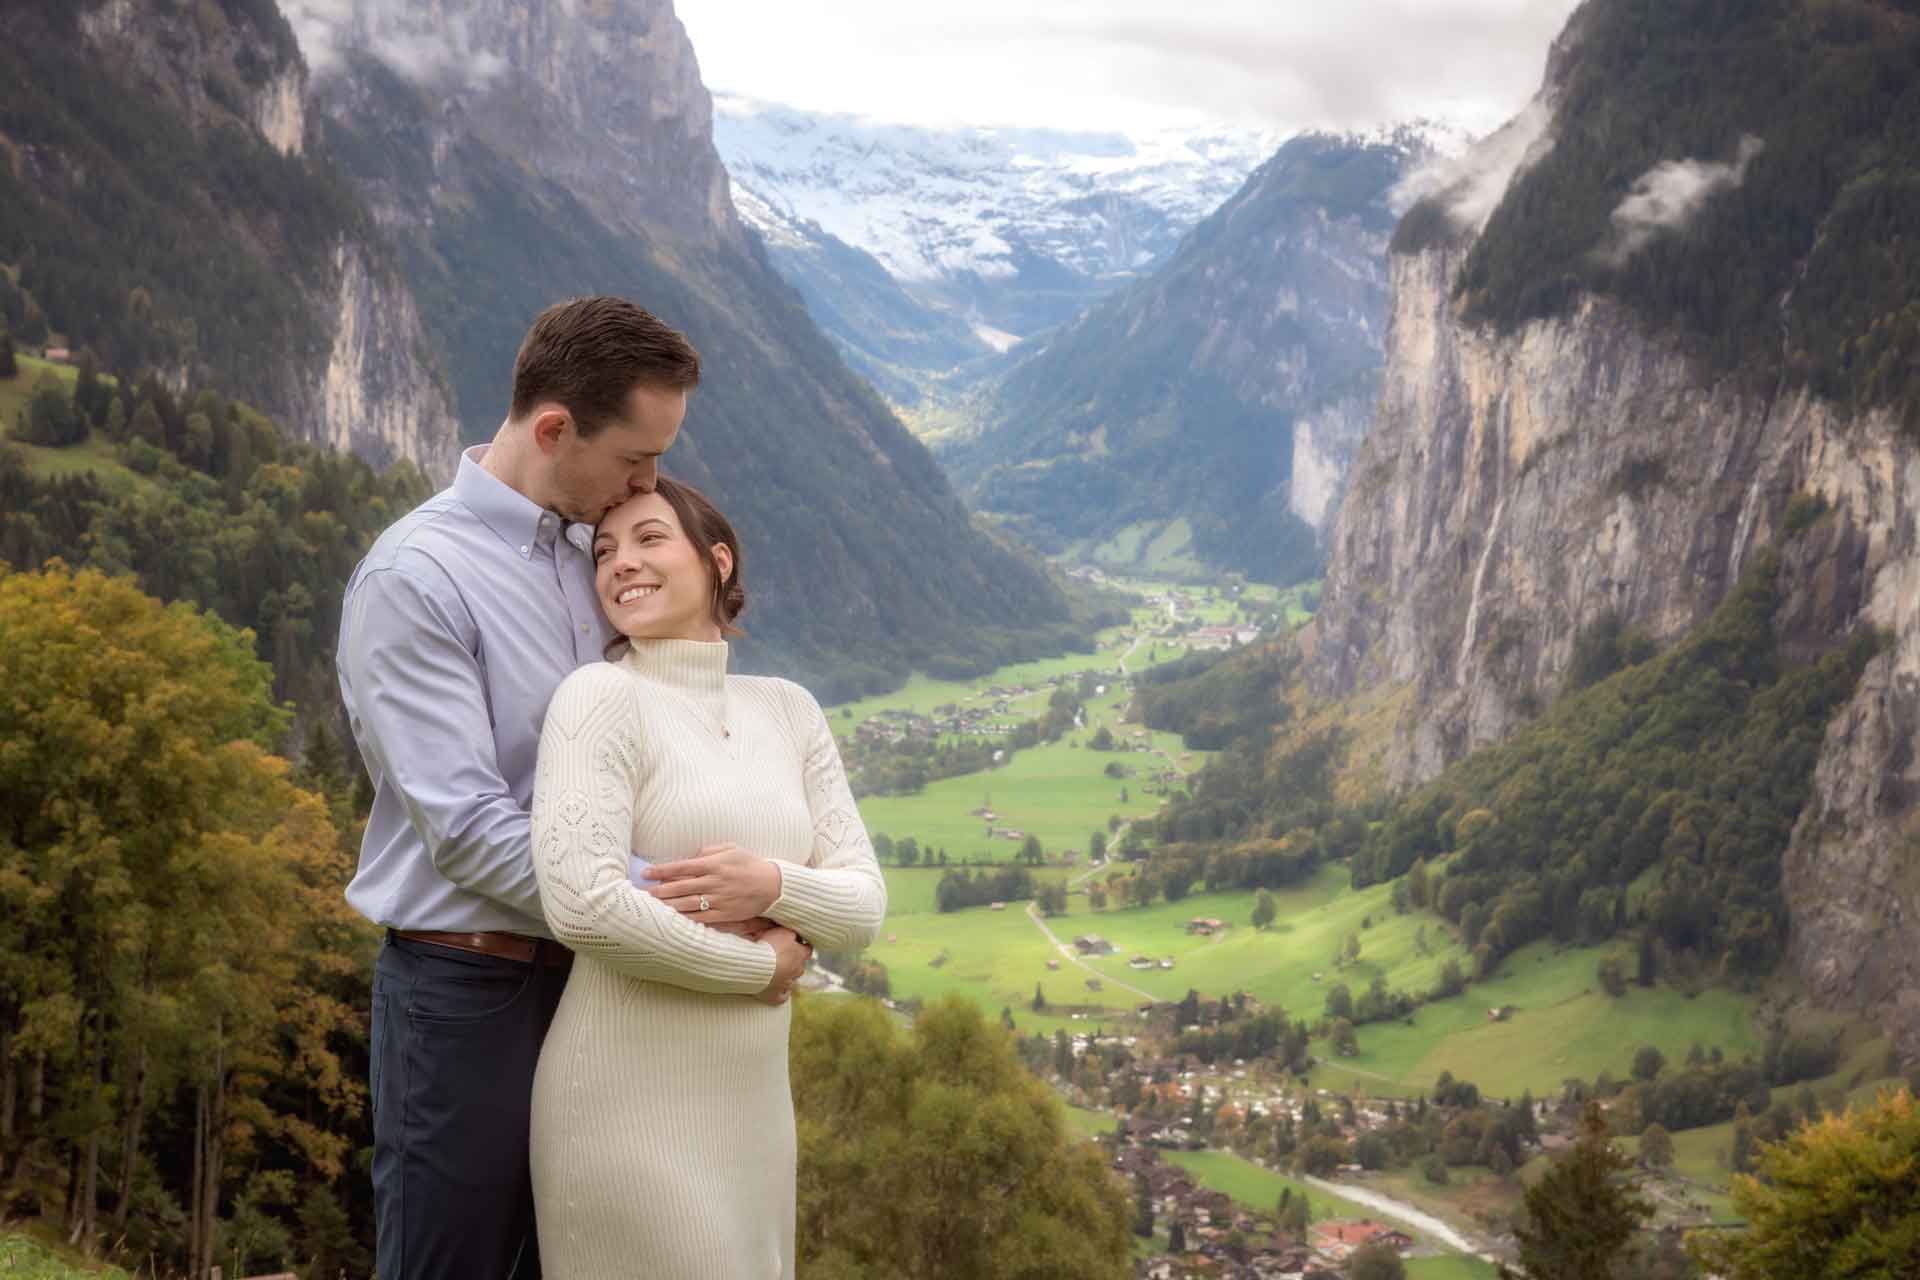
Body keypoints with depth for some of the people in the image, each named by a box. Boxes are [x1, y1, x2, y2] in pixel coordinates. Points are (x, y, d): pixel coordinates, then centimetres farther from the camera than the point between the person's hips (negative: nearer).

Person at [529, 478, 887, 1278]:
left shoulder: (789, 709, 8)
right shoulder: (600, 696, -9)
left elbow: (863, 908, 5)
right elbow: (583, 905, -22)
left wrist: (774, 885, -17)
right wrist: (760, 964, -10)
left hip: (750, 1100, 6)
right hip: (630, 1101, -6)